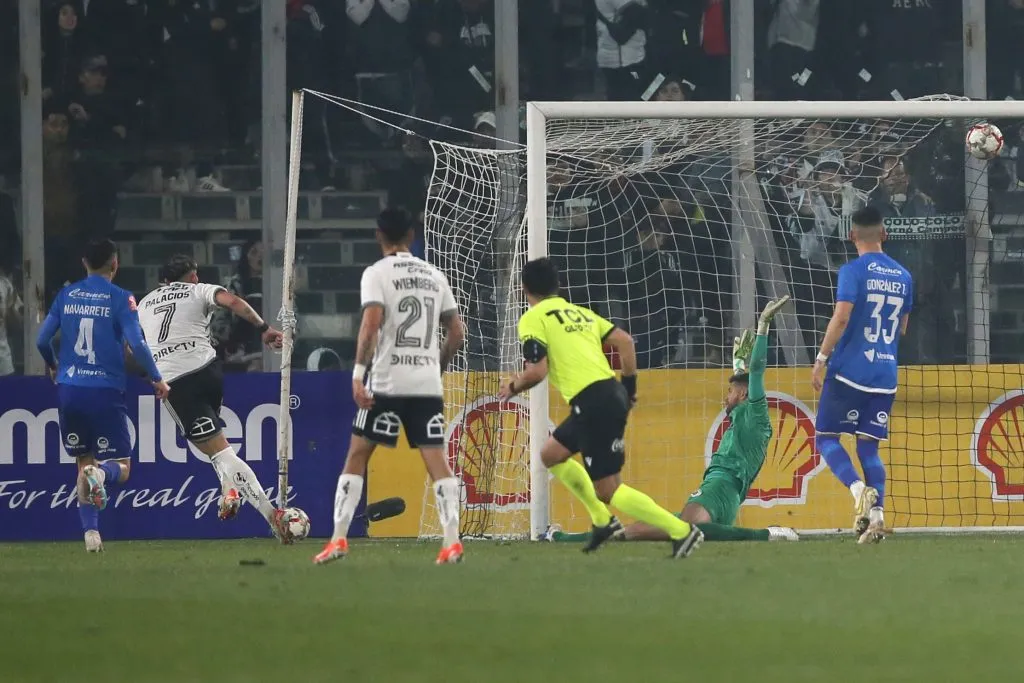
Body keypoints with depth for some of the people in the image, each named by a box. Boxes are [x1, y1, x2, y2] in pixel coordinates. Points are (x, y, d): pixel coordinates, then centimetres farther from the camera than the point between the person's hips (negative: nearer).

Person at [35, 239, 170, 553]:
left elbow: (42, 340, 9)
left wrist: (52, 367, 31)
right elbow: (136, 344, -13)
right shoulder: (120, 299, -4)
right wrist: (157, 379, 1)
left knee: (84, 463, 18)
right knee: (121, 468, 4)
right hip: (105, 391, -4)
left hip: (69, 389, 4)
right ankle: (100, 474, -32)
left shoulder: (66, 295, 7)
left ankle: (90, 531, 5)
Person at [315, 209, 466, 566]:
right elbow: (456, 332, 15)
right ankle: (452, 540, -13)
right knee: (437, 460, 1)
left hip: (387, 381, -4)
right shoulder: (434, 276, 13)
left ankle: (339, 539, 2)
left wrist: (358, 372, -18)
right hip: (428, 385, 4)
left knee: (357, 456, 6)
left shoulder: (377, 273, -2)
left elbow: (371, 322, -16)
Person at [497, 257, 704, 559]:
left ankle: (681, 531, -11)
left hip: (592, 403, -9)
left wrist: (514, 386, 9)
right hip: (612, 393, 9)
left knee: (608, 491, -5)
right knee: (551, 454, 25)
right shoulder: (579, 312, 21)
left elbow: (537, 371, -11)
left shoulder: (533, 319, -1)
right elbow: (623, 340, 14)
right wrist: (629, 388, 21)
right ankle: (602, 519, 21)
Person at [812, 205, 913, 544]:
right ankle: (876, 514, -8)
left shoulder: (853, 271, -8)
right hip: (886, 373, 5)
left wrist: (822, 359, -13)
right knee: (869, 447, 9)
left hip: (849, 369, -5)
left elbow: (841, 317, -18)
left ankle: (859, 489, -21)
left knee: (826, 437, 3)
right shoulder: (903, 276, 11)